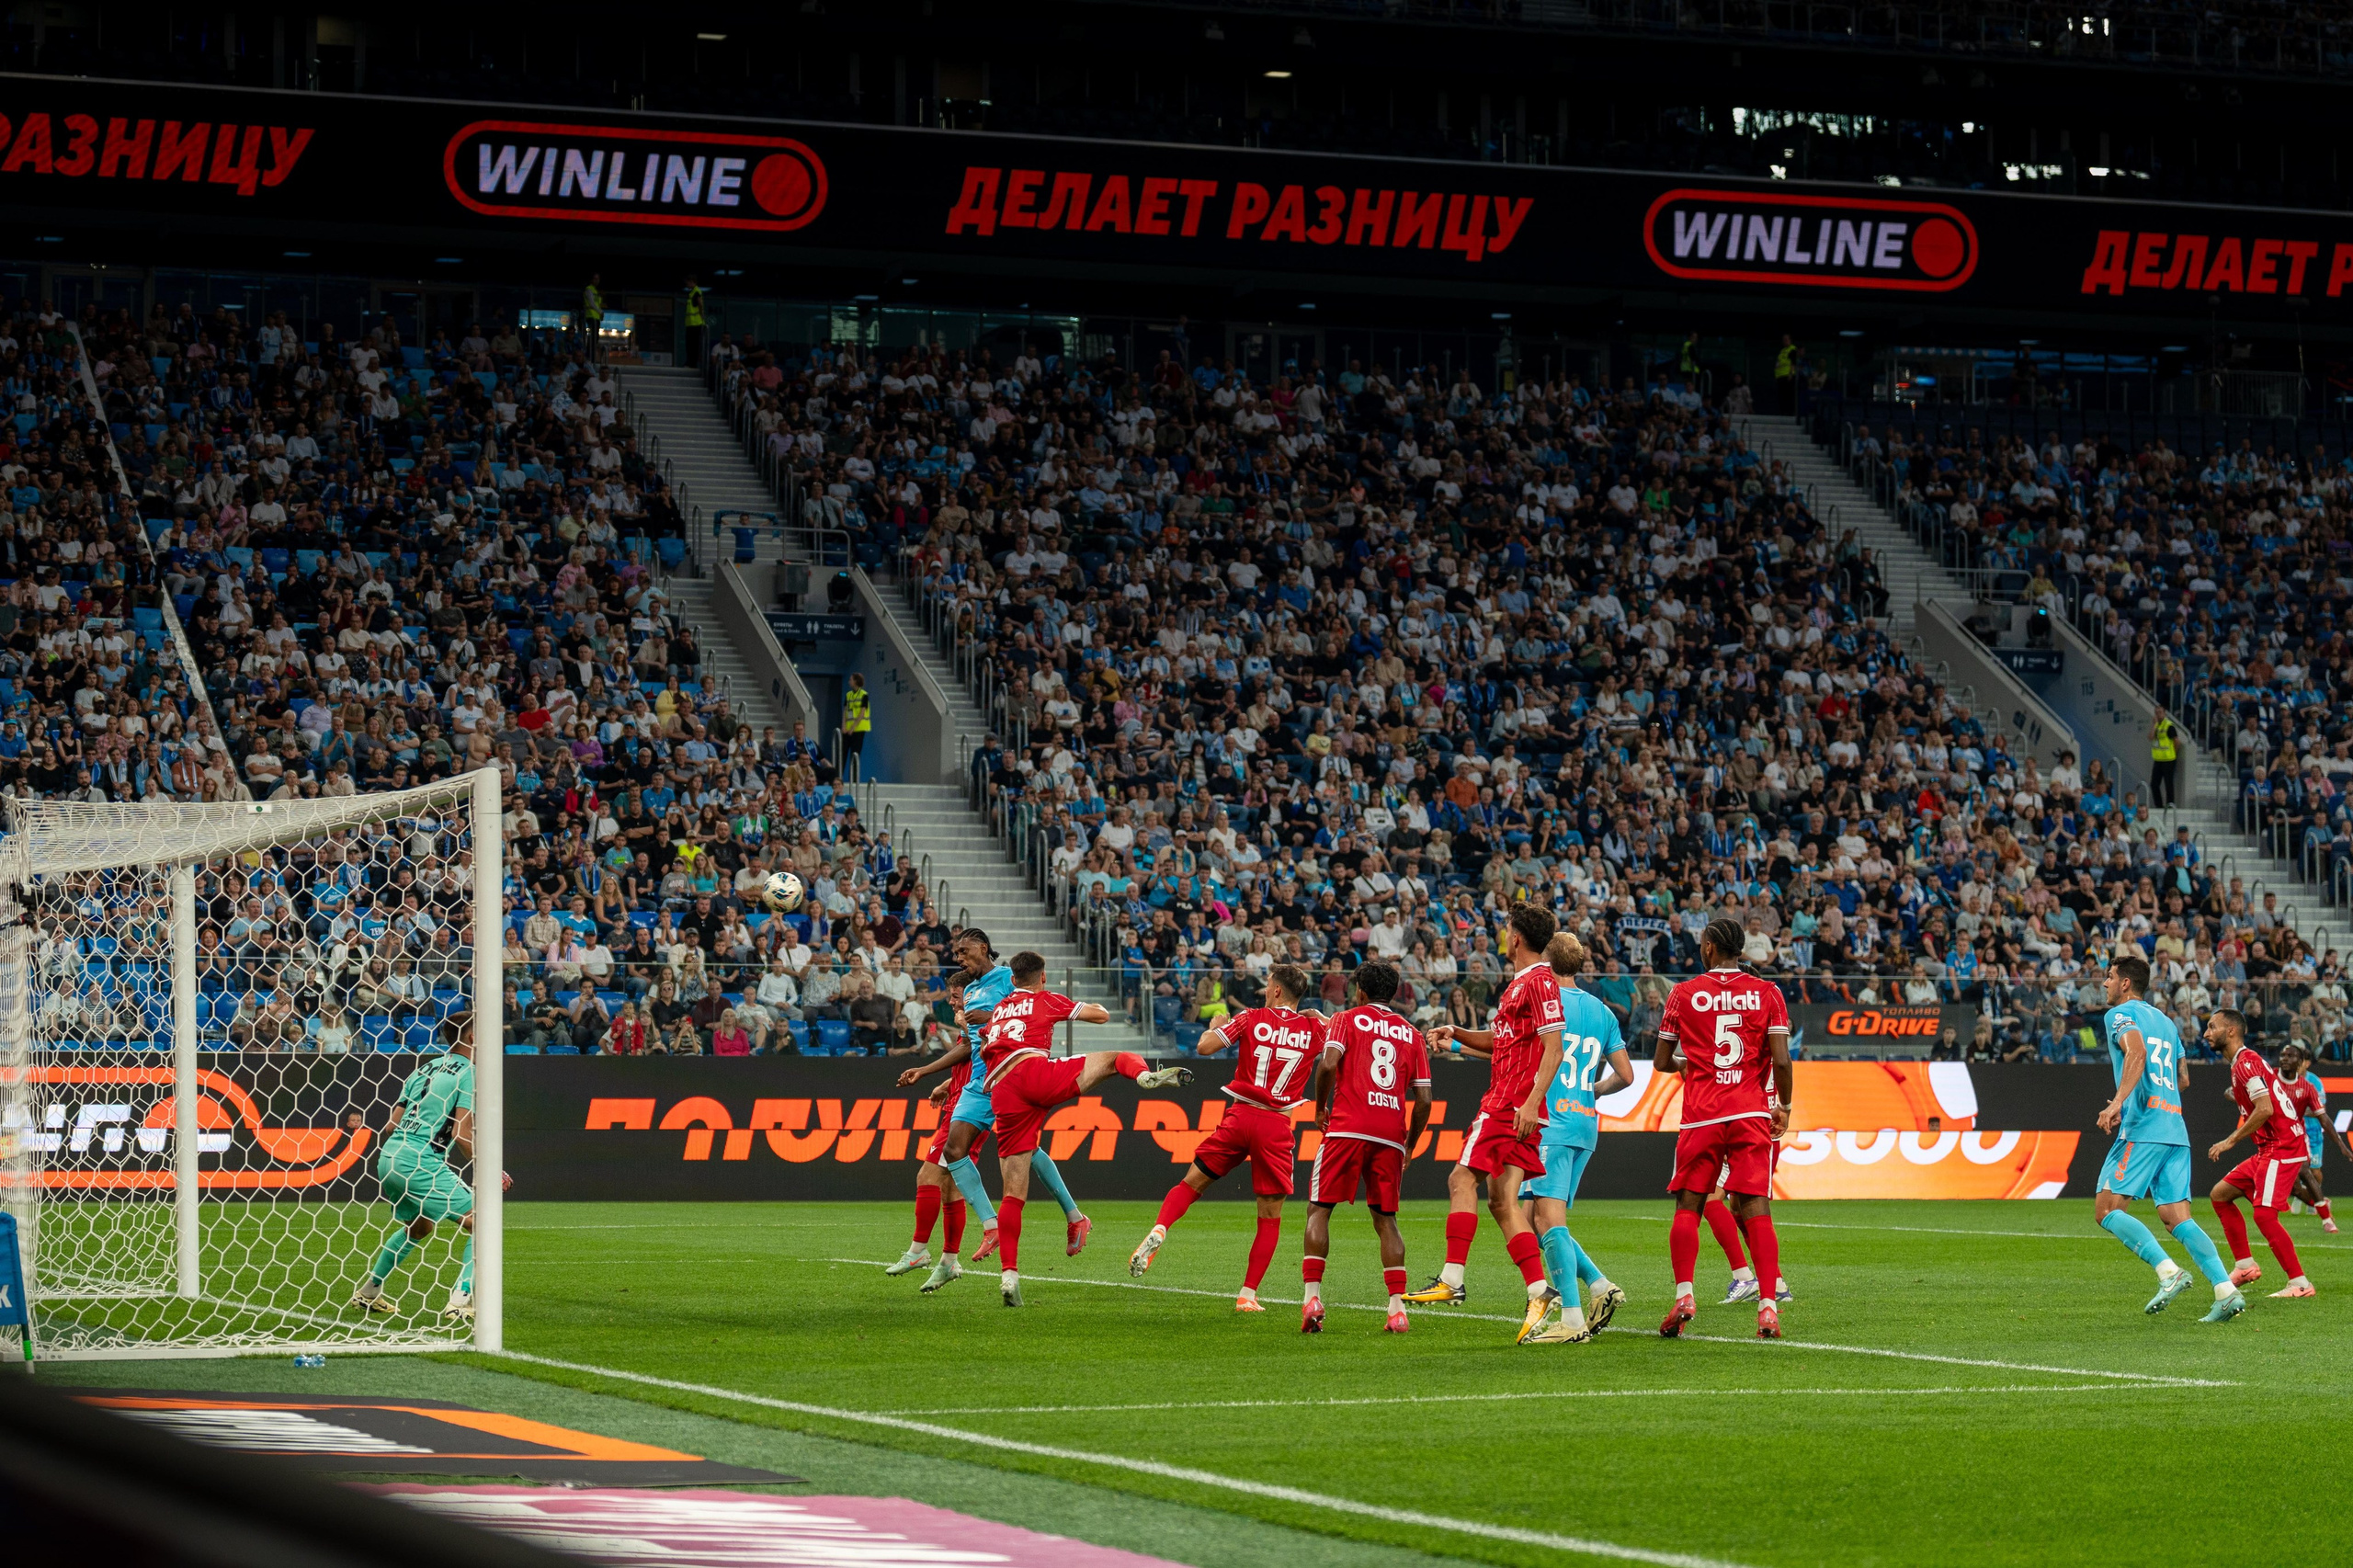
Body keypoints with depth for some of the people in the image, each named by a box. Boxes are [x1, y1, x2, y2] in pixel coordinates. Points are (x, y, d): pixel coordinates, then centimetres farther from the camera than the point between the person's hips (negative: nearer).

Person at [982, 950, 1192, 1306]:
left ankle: (1008, 1273, -5)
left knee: (1014, 1193, 5)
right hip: (1034, 1071, -4)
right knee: (1117, 1058, 8)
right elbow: (1102, 1015, 24)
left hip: (1000, 1096, 4)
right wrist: (1094, 1006, 47)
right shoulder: (1045, 1000, 21)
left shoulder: (996, 1012, 34)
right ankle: (1146, 1075, -29)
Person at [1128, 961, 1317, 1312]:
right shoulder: (1313, 1029, 4)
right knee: (1270, 1216, 7)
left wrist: (1214, 1025, 17)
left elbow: (1205, 1046, -2)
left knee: (1191, 1183, 12)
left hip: (1241, 1115, 0)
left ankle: (1159, 1230, -15)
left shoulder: (1251, 1019, 2)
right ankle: (1248, 1295, 3)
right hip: (1277, 1125, 0)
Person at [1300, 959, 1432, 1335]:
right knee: (1385, 1219, 11)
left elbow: (1328, 1064, -9)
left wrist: (1321, 1107, 6)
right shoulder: (1412, 1034, 18)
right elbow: (1423, 1099, 11)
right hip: (1392, 1134, 3)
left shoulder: (1347, 1019, 9)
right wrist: (1409, 1146, 21)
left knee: (1319, 1209, 5)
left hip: (1348, 1126, -3)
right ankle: (1397, 1307, -2)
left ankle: (1312, 1297, -9)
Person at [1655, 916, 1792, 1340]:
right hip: (1751, 1114, 1)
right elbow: (1781, 1060, -5)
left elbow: (1661, 1061, 8)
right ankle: (1768, 1307, -13)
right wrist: (1784, 1105, 9)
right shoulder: (1766, 994, 3)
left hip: (1701, 1114, -1)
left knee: (1688, 1206, 9)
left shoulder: (1683, 994, 3)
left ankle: (1684, 1296, -5)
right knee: (1755, 1210, -3)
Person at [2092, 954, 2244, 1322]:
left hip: (2142, 1128, -8)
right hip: (2175, 1129, 8)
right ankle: (2226, 1291, -11)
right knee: (2177, 1218, 4)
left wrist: (2118, 1102, -28)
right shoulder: (2165, 1022, 25)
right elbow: (2183, 1079, 28)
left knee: (2106, 1210, -5)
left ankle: (2169, 1271, -20)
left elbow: (2137, 1052, -19)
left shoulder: (2120, 1015, 1)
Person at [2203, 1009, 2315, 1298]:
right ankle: (2246, 1266, 15)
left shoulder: (2246, 1062, -14)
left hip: (2281, 1148, -11)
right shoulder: (2242, 1062, 18)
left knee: (2264, 1214, -18)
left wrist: (2231, 1141, -17)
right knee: (2220, 1194, 14)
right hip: (2268, 1150, 11)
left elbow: (2265, 1109, -23)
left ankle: (2300, 1283, -14)